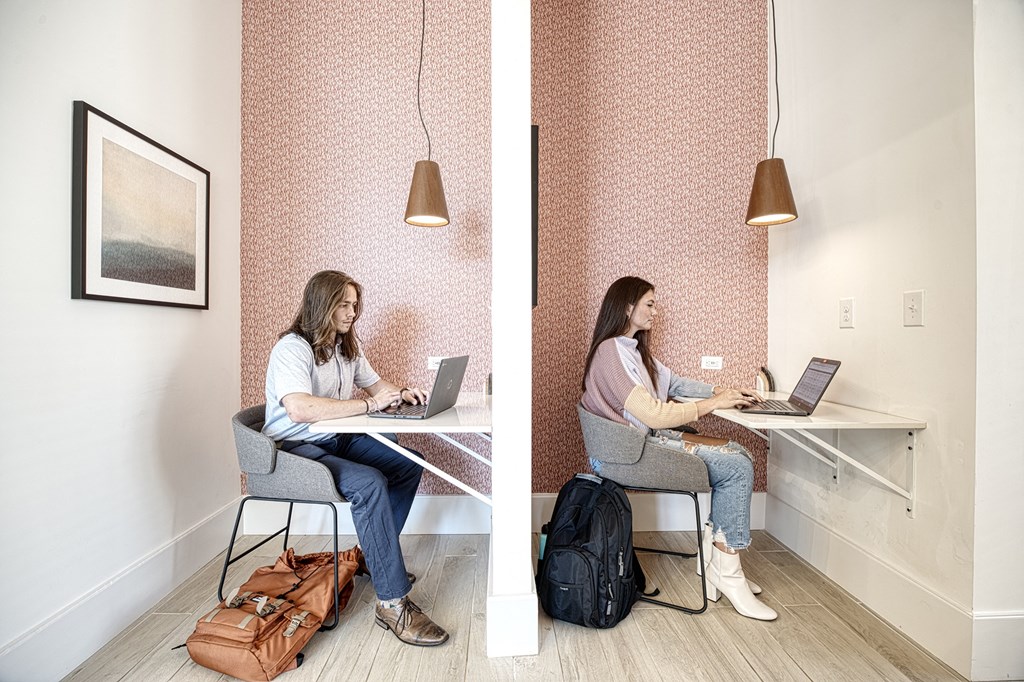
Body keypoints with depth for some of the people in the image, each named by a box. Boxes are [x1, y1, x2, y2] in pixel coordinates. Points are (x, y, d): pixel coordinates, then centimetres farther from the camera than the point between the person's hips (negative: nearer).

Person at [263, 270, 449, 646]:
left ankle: (374, 556, 16)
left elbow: (374, 382, 19)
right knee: (369, 483, -31)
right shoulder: (292, 348, -19)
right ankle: (393, 603, -23)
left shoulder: (348, 345, 8)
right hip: (295, 448, -9)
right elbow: (299, 409, -35)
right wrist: (369, 405, -30)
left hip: (337, 440, 9)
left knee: (410, 465, -1)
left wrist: (402, 393, -4)